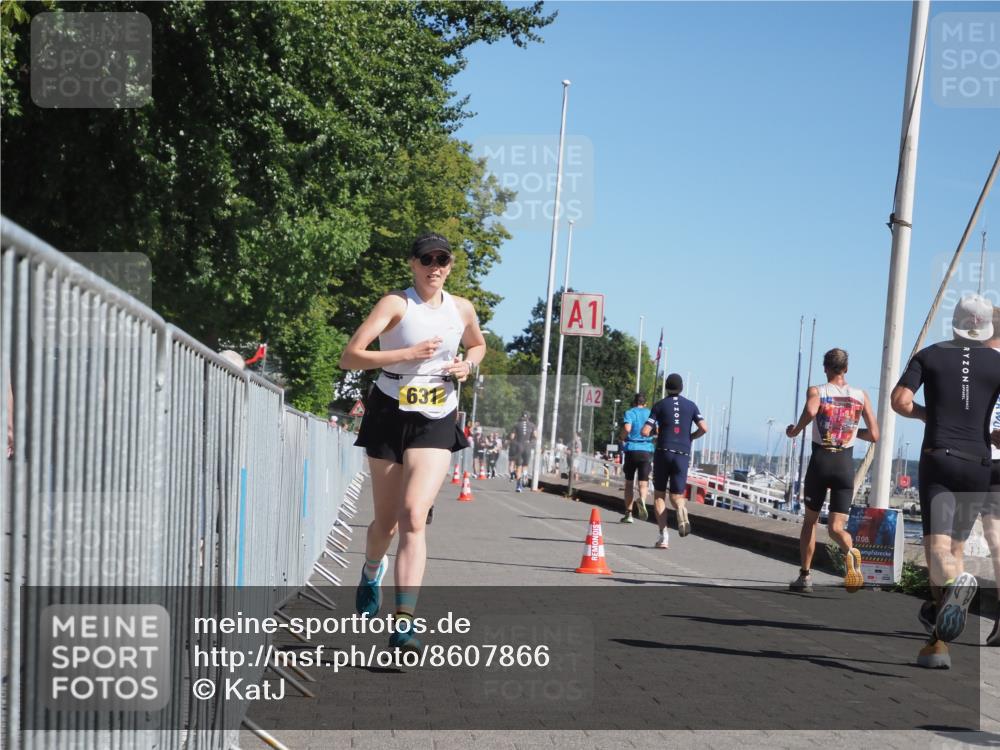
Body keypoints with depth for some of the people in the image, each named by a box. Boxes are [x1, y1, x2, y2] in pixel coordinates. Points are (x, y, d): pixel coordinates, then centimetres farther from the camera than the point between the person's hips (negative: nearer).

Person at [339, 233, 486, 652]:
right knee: (386, 521, 10)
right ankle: (372, 571, 47)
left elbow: (477, 345, 28)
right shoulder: (396, 304, -9)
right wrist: (408, 353, -23)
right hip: (390, 417, -1)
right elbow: (350, 357, -16)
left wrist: (467, 364, 5)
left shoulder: (462, 310, 6)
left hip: (436, 424, 2)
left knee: (414, 516, -16)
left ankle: (403, 626, -20)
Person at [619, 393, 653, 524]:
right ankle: (642, 500, -32)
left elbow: (627, 428, -16)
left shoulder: (629, 413, 2)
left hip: (631, 450, -1)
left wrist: (623, 438, 3)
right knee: (643, 483, 1)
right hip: (647, 450, 1)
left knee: (629, 482, 10)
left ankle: (628, 513, 9)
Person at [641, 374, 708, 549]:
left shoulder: (660, 405, 2)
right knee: (676, 496, 7)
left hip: (663, 452, -1)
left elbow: (645, 432, -5)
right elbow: (704, 428, -2)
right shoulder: (691, 405, 9)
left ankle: (663, 535, -4)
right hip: (683, 454, 1)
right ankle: (681, 509, -31)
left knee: (659, 494, 10)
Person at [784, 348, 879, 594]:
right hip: (845, 464, 1)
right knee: (836, 528, -1)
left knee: (810, 519, 17)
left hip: (820, 461, -1)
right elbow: (873, 435, 7)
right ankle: (850, 552, -34)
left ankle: (805, 575, 20)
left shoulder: (816, 391, 0)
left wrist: (795, 430, -7)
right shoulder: (861, 396, 8)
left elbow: (810, 411, -24)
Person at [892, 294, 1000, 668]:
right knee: (956, 544, 12)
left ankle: (956, 581, -48)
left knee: (938, 545, -11)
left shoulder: (929, 355, 6)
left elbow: (899, 401, -5)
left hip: (938, 458, -2)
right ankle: (938, 643, 10)